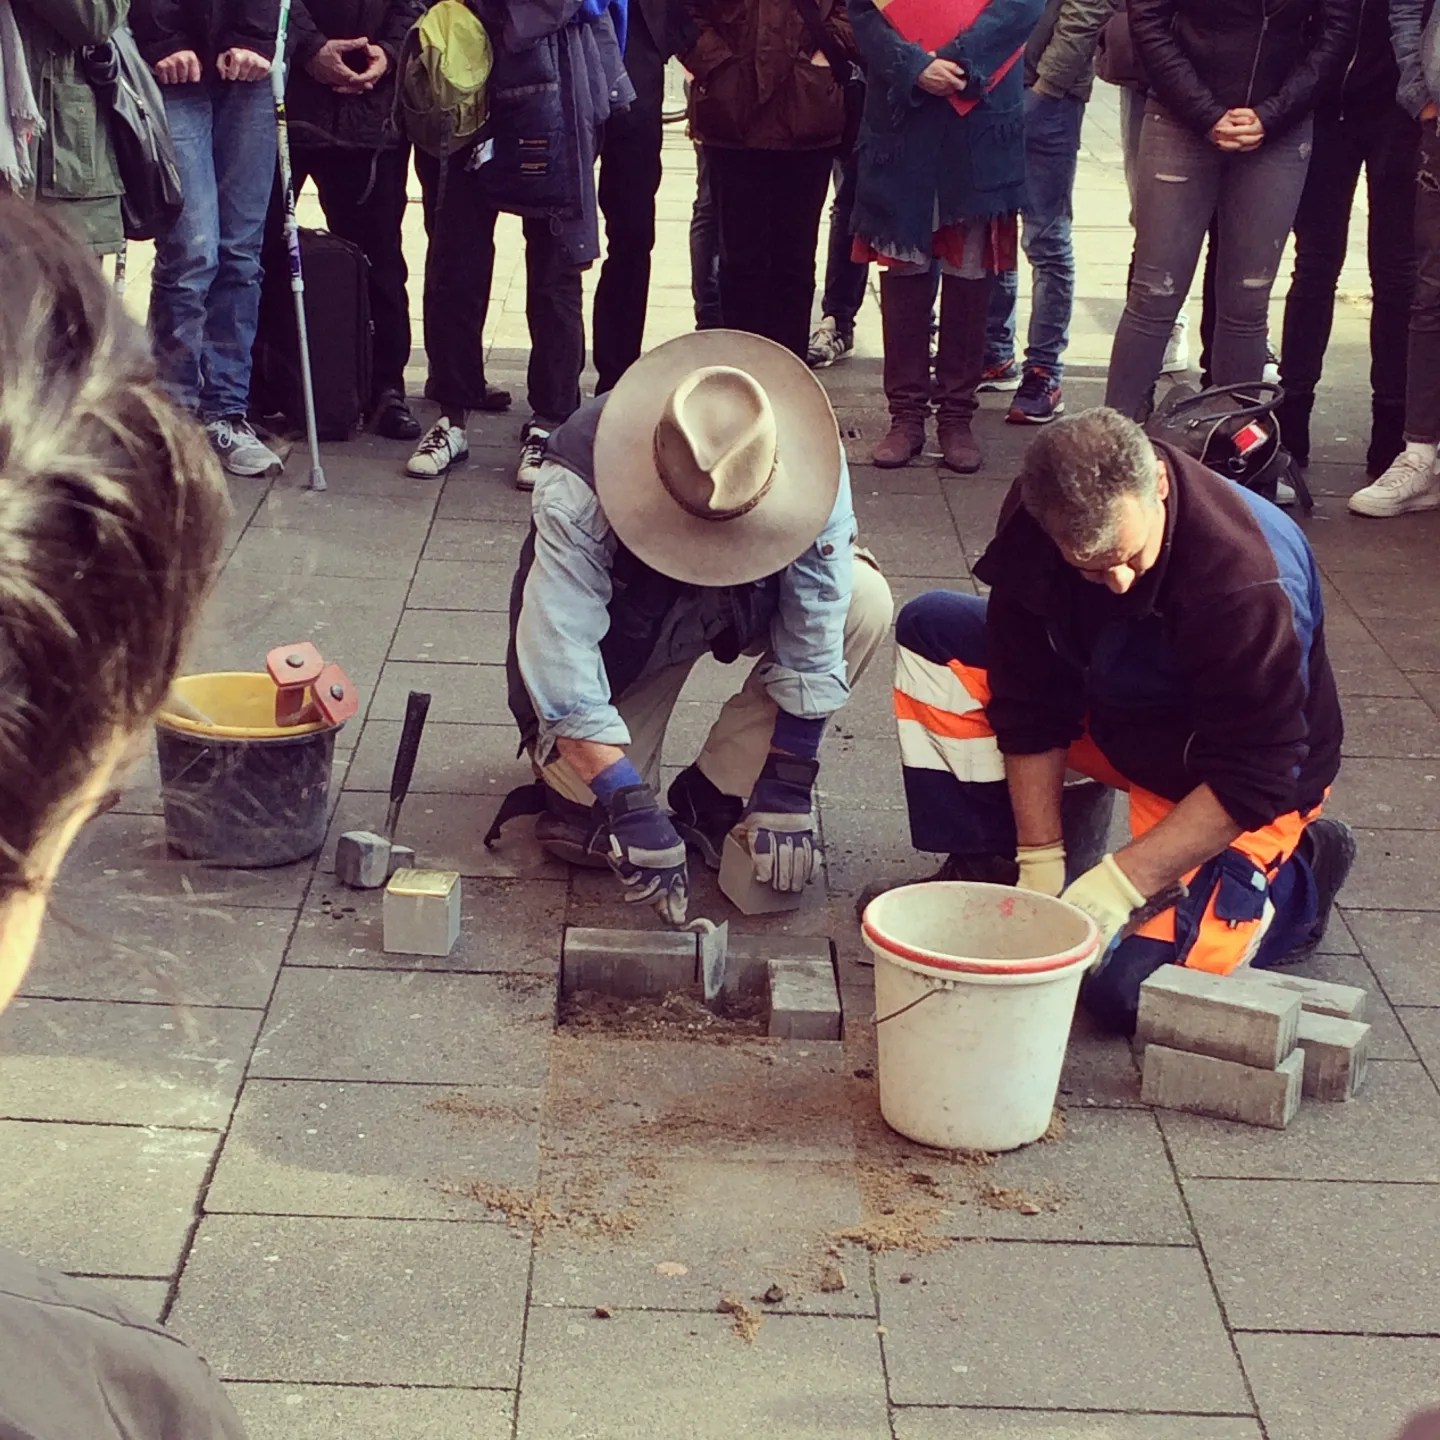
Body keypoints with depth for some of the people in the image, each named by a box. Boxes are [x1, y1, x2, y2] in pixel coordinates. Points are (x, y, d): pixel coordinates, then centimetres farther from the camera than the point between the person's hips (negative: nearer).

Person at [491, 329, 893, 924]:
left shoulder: (808, 461, -31)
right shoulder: (578, 491, -37)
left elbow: (813, 640, -25)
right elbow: (561, 662, -38)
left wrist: (786, 788, -26)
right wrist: (632, 812, -42)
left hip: (740, 606, 3)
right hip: (621, 630, -3)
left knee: (863, 602, -27)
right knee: (592, 831, -23)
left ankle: (712, 800, -12)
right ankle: (562, 770, 16)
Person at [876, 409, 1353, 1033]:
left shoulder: (1251, 580, -37)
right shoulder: (1032, 522, -21)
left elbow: (1250, 781, -30)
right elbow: (1031, 706, -12)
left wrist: (1117, 883, -34)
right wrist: (1040, 861, -14)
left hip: (1239, 780, -6)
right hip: (1111, 711, 6)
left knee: (1126, 990, -22)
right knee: (932, 632, -9)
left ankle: (1296, 872, 4)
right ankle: (984, 865, -2)